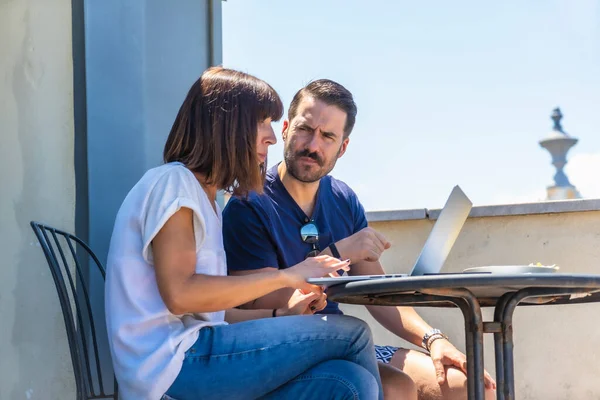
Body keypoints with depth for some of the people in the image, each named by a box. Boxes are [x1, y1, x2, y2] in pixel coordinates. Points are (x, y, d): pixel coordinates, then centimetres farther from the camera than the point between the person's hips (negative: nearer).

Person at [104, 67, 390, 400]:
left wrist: (282, 314, 7)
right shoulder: (171, 182, -6)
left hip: (195, 359, 8)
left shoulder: (203, 198, 22)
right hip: (172, 364, -8)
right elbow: (180, 294, -19)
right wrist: (286, 276, -14)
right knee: (352, 335, -9)